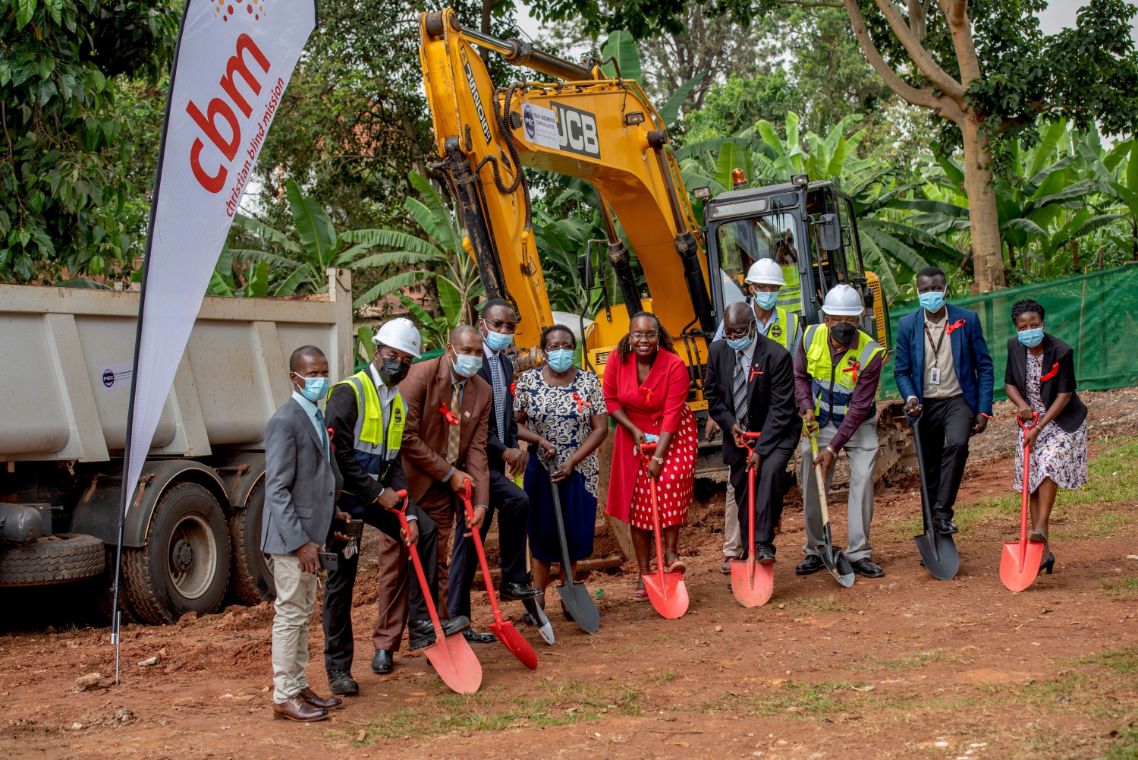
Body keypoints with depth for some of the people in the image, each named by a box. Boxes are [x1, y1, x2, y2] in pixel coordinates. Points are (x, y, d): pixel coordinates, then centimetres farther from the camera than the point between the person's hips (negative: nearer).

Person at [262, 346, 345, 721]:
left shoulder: (317, 419, 12)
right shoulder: (285, 422, -17)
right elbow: (277, 490, -20)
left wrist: (335, 515, 12)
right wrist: (300, 542, -23)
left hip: (310, 534, 9)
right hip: (291, 536, -9)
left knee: (302, 613, 16)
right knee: (290, 614, -3)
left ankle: (300, 687, 25)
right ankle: (284, 697, 4)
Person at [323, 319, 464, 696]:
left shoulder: (398, 402, 11)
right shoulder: (349, 392, -15)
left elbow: (394, 463, 10)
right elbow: (338, 455, -21)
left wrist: (407, 512, -1)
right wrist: (378, 494, -17)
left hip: (377, 493, 8)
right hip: (344, 496, -7)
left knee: (424, 530, -2)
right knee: (341, 583, -1)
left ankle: (421, 625, 4)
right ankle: (338, 669, 8)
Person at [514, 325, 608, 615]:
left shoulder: (589, 382, -3)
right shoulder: (528, 380, -3)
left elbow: (600, 428, -4)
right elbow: (514, 424, -1)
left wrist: (572, 462, -12)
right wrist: (540, 439, -19)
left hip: (579, 470, 1)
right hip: (540, 470, -1)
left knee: (574, 536, 6)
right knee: (542, 534, 4)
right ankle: (538, 600, 11)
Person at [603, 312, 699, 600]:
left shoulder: (674, 365, -21)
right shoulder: (618, 360, -13)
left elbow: (672, 414, -22)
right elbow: (611, 400, -2)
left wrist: (658, 457, -25)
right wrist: (634, 430, -14)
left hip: (672, 434, -2)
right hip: (633, 433, 3)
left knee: (671, 481, -27)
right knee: (637, 503, 1)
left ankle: (670, 552, -11)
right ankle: (644, 576, 7)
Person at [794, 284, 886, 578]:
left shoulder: (870, 353, -24)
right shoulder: (811, 337, -13)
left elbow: (859, 407, -23)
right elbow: (800, 375, 5)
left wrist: (833, 448, -24)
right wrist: (807, 407, -13)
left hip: (858, 425, -3)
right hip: (819, 422, 3)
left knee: (863, 480, -13)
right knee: (812, 486, 3)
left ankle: (859, 554, -5)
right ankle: (815, 551, 17)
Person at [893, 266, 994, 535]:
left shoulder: (967, 319, -1)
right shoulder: (907, 325, 2)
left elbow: (984, 367, 2)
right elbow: (901, 370, 6)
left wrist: (984, 409, -4)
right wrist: (910, 397, -14)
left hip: (958, 400, -2)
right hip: (925, 405, 2)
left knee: (956, 444, -29)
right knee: (930, 468, 6)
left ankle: (942, 513, -25)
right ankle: (933, 525, 18)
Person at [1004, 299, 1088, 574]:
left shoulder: (1061, 352, -19)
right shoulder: (1014, 347, -4)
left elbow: (1064, 395, -17)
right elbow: (1010, 383, 8)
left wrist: (1039, 427, -21)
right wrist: (1021, 404, -13)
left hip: (1062, 422, -5)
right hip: (1032, 422, 5)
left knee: (1049, 463, -29)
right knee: (1033, 483, 1)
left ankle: (1041, 528, -25)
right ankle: (1043, 551, 6)